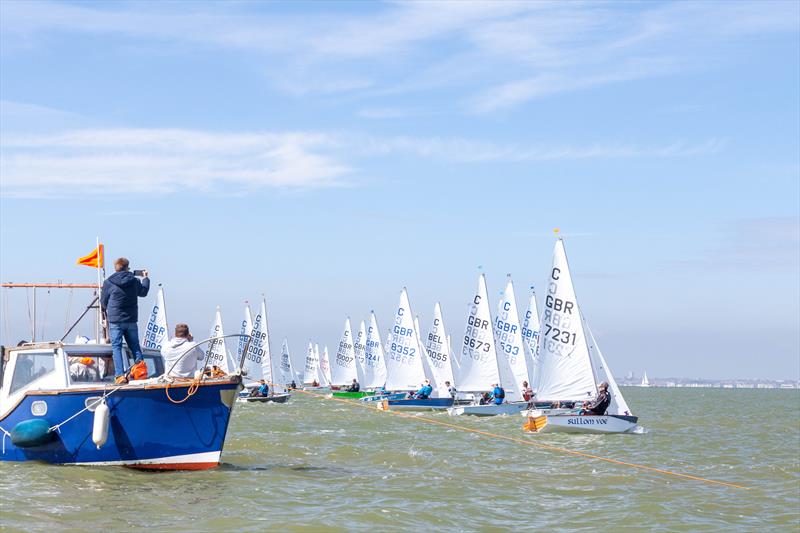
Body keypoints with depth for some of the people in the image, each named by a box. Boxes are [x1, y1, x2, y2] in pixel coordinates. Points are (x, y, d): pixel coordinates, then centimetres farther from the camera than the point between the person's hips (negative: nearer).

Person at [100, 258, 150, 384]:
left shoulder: (108, 283, -7)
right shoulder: (134, 281, 0)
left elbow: (103, 303, 4)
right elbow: (143, 292, 22)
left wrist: (107, 312, 26)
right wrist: (145, 278, 39)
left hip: (115, 321, -3)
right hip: (131, 321, 3)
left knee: (116, 347, -1)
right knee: (135, 347, 13)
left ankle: (120, 375, -11)